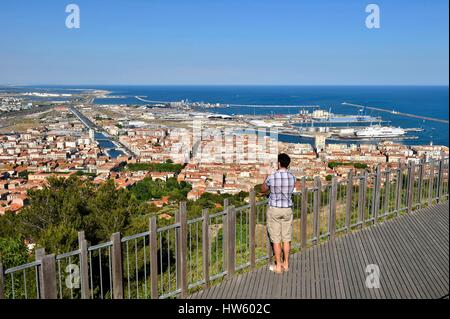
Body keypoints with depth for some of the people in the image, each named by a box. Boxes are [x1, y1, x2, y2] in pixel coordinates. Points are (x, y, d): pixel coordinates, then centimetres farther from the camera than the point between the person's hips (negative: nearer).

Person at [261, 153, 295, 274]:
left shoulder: (272, 177, -15)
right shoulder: (292, 177, -5)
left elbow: (263, 190, 3)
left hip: (274, 210, -3)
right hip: (287, 210, 3)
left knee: (276, 240, 5)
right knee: (286, 239, 13)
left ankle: (278, 266, 12)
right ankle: (286, 264, 22)